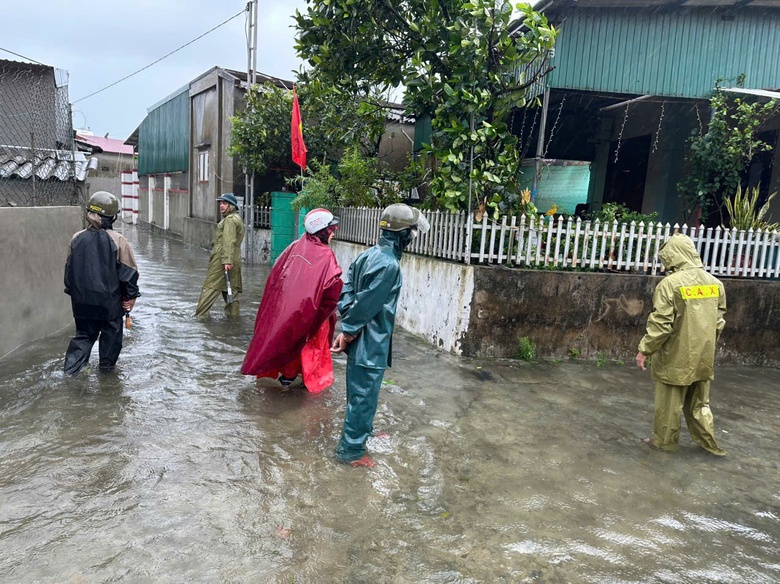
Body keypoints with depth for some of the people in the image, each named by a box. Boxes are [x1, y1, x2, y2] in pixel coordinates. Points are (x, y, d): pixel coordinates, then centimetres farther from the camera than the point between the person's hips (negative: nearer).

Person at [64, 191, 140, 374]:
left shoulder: (77, 239, -4)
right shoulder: (117, 240, -17)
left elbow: (69, 269, 7)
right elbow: (129, 271, -12)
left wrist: (72, 291, 21)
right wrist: (131, 296, -1)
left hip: (83, 299, 3)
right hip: (110, 299, -3)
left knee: (85, 332, 17)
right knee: (111, 331, 16)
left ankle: (72, 364, 8)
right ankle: (106, 364, 26)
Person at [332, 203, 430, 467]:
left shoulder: (369, 254, 5)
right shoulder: (389, 264, -24)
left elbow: (346, 290, 5)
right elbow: (366, 304, -23)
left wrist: (347, 328, 0)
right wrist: (348, 332, -11)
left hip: (360, 338, 9)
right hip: (371, 342, -9)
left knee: (360, 392, 25)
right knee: (364, 395, 5)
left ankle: (362, 431, 44)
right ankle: (351, 449, 18)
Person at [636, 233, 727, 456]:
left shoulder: (670, 283, -19)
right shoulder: (715, 283, 3)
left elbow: (660, 324, -20)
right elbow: (719, 321, 12)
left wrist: (644, 349, -10)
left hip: (676, 356, -6)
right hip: (703, 355, 6)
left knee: (669, 402, 9)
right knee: (699, 401, 21)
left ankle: (665, 440, 22)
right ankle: (708, 442, 29)